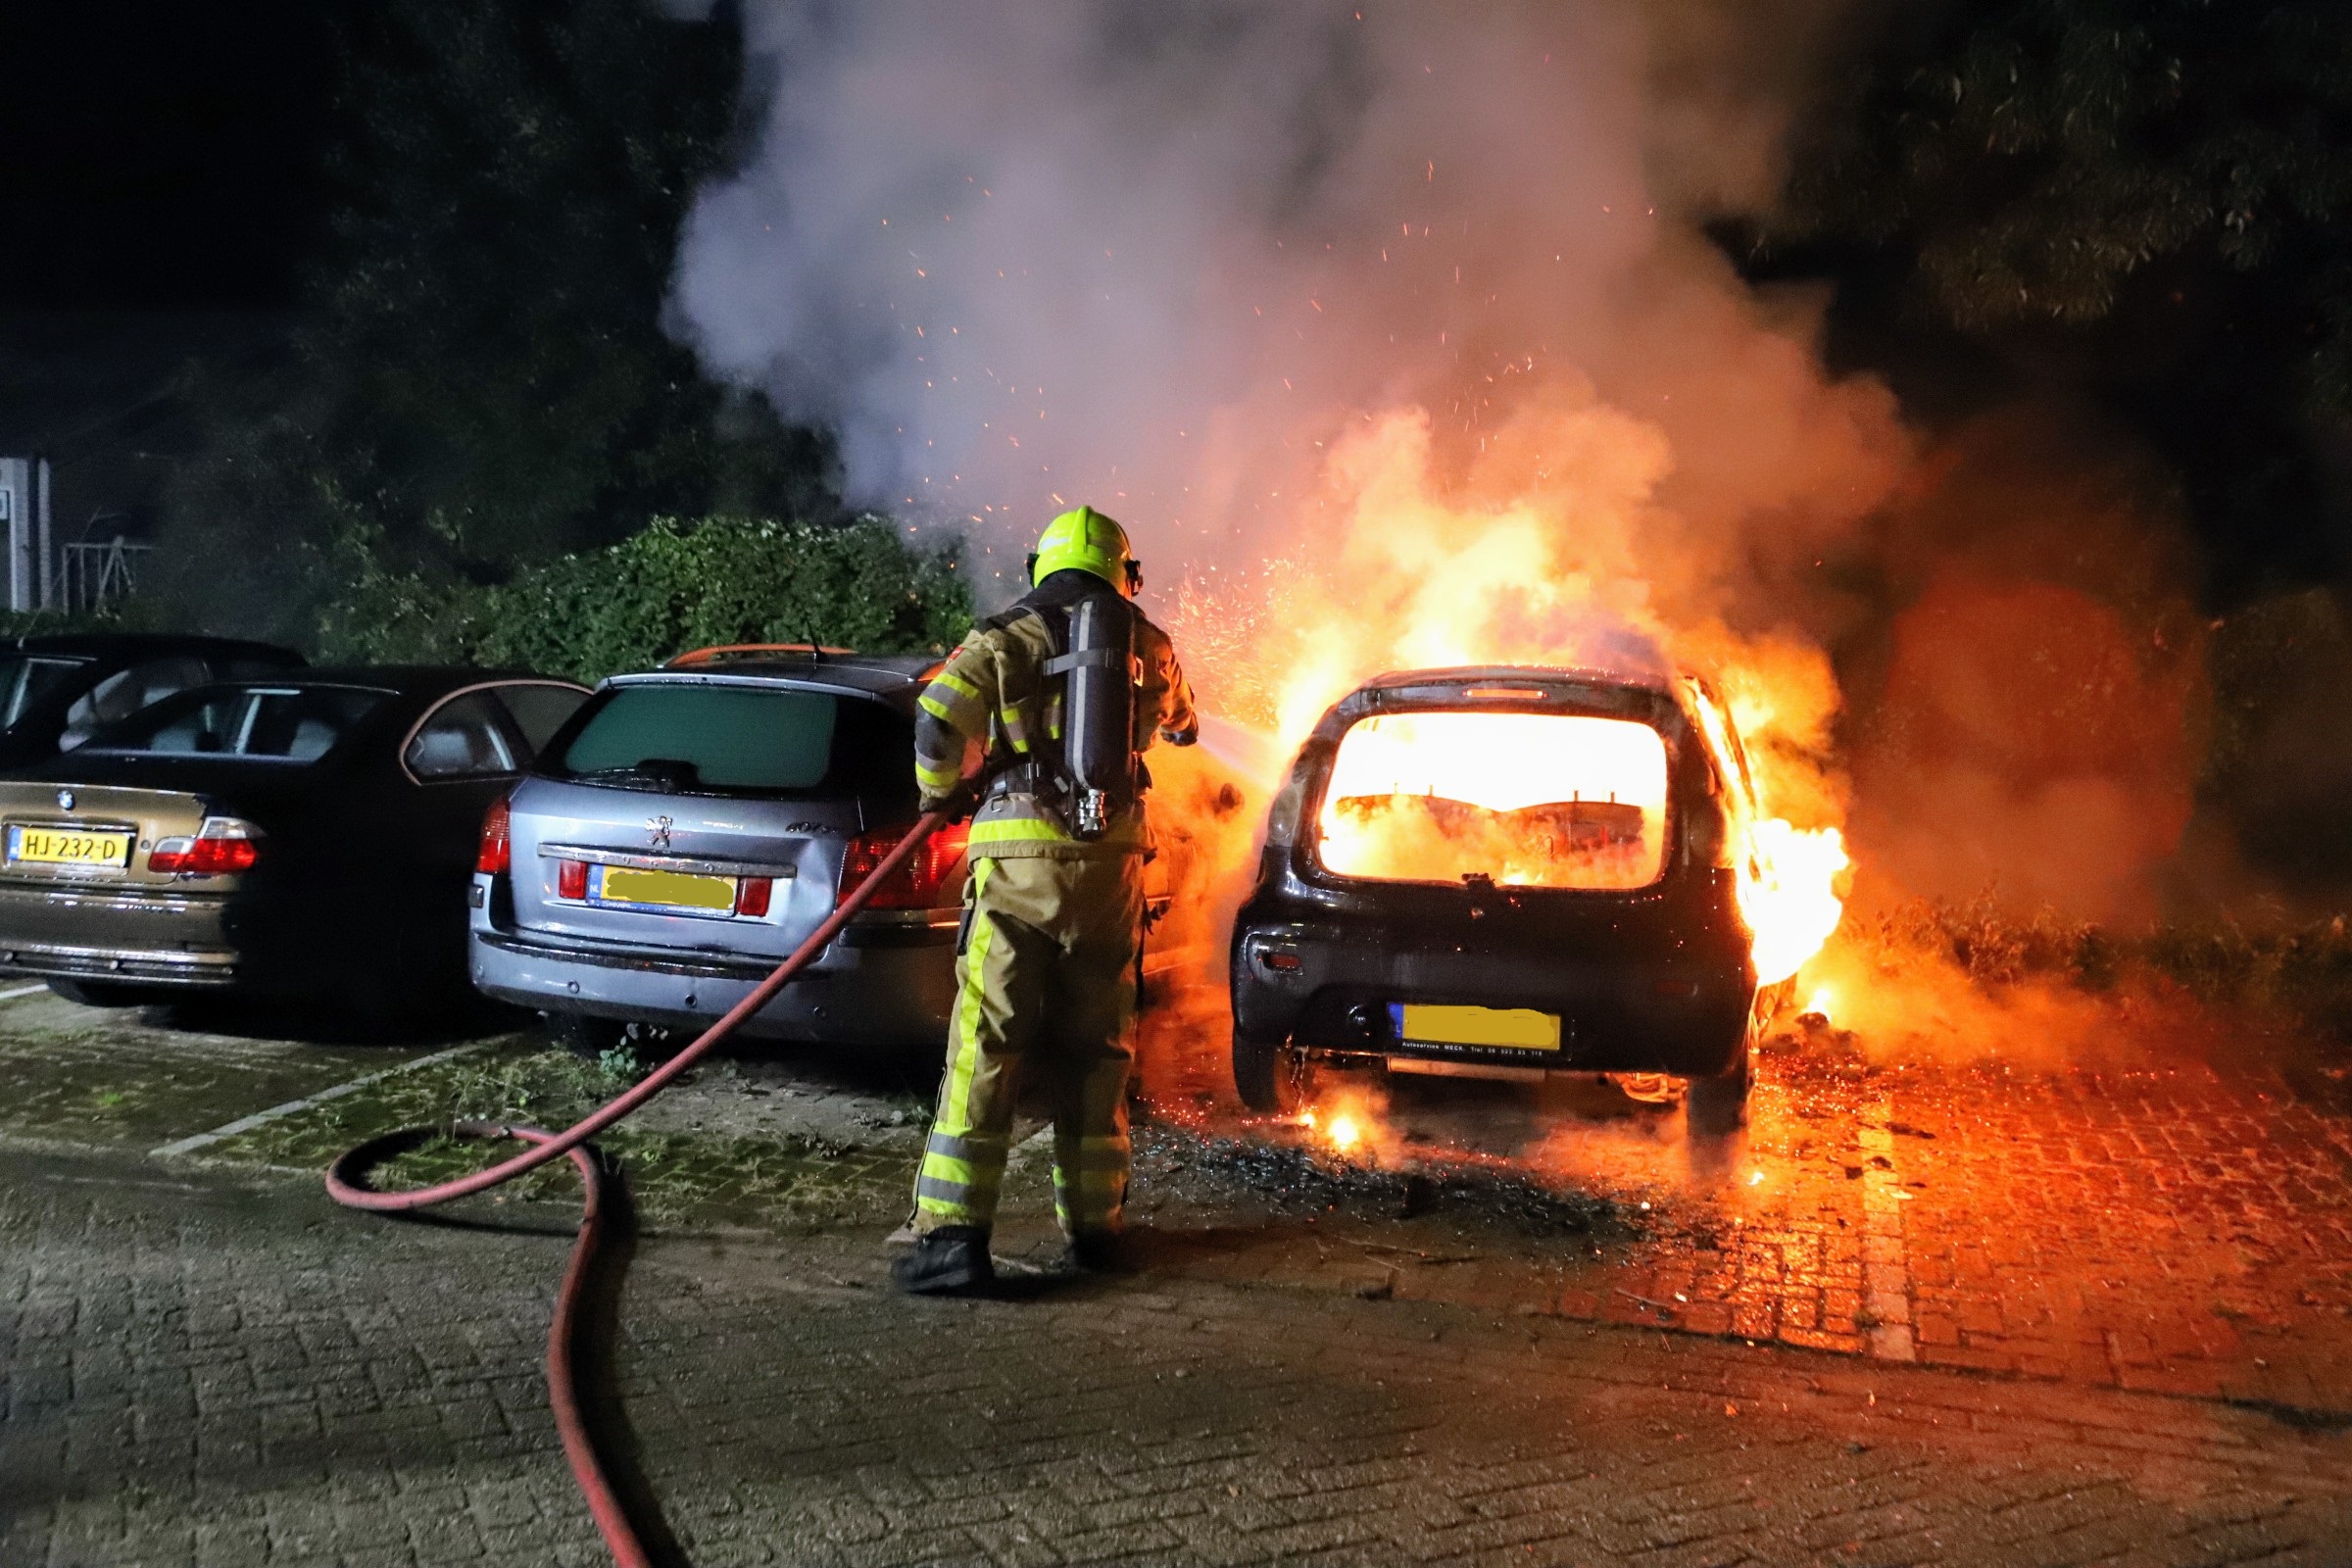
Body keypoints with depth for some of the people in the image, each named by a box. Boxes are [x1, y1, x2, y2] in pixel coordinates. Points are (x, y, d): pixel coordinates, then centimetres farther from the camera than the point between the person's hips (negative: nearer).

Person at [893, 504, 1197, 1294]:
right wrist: (1180, 726, 58)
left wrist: (941, 792, 6)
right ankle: (1094, 1223, 22)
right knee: (1096, 1048, 14)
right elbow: (1179, 722, 34)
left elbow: (941, 714, -13)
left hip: (1018, 857, -3)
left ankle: (953, 1234, -8)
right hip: (1110, 860, 3)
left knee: (984, 1049, -2)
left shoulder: (1006, 636, 2)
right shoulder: (1149, 644, 13)